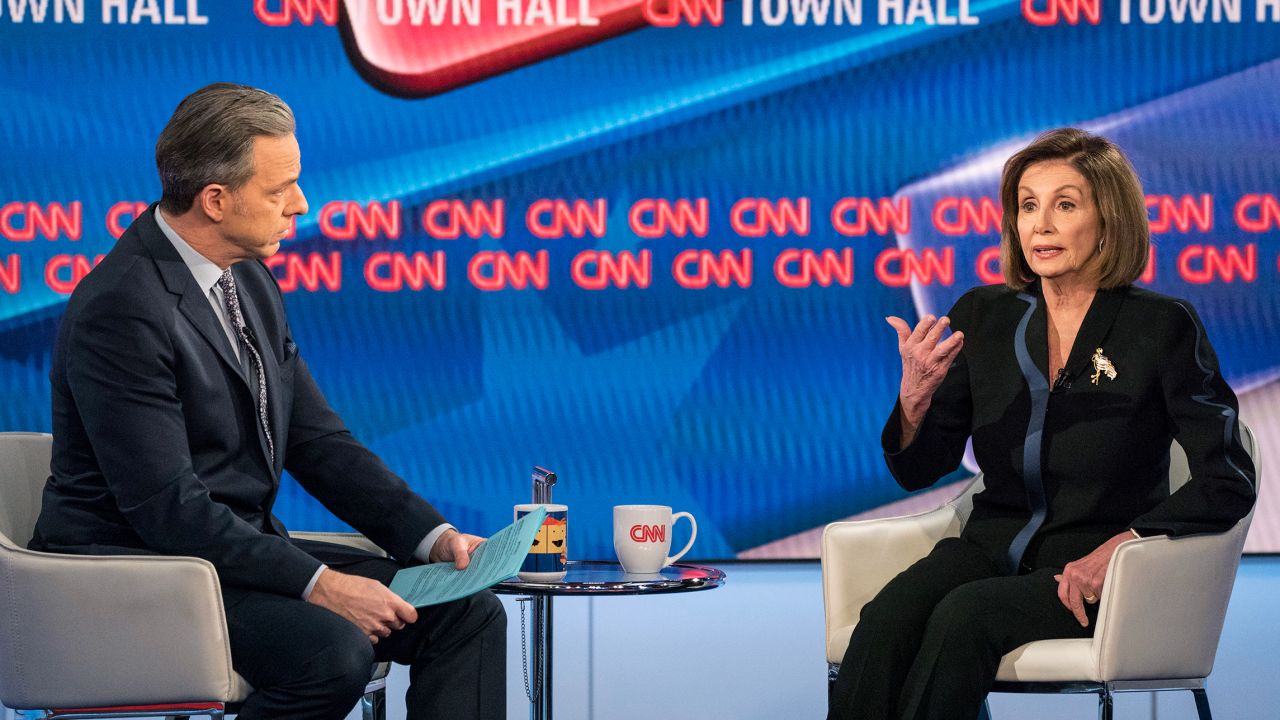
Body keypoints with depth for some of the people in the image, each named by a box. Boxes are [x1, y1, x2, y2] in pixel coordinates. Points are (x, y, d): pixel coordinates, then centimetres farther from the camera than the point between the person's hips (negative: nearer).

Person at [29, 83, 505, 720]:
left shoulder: (248, 279, 9)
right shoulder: (121, 309, -20)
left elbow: (317, 441, 12)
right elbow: (166, 506, -23)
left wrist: (433, 536, -2)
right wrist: (318, 584, -26)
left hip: (243, 548, 9)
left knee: (468, 613, -6)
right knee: (332, 652, -32)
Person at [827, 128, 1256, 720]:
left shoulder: (1161, 327, -3)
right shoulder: (983, 317, 9)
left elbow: (1228, 482, -6)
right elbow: (917, 470, 10)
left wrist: (1119, 548, -17)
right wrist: (915, 398, -12)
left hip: (1097, 571, -3)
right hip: (994, 546, 4)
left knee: (964, 616, -34)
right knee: (884, 622, -29)